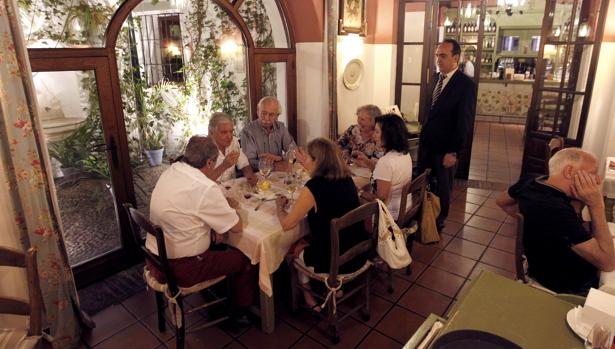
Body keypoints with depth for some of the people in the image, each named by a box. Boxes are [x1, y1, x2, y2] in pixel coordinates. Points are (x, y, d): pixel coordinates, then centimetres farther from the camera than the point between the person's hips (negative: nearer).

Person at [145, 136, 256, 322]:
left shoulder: (170, 171, -3)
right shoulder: (205, 188, -27)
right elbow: (236, 227, -16)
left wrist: (222, 204, -2)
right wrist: (230, 206, 4)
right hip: (180, 269, -8)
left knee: (220, 249, 27)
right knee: (246, 259, 10)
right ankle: (241, 312, 28)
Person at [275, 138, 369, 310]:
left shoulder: (313, 187, -23)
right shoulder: (346, 179, -3)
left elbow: (286, 223, -16)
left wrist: (279, 206, 3)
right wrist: (307, 166, 21)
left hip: (336, 262, -6)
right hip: (359, 254, 7)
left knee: (293, 249, 23)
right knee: (307, 244, 31)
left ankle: (309, 297, 38)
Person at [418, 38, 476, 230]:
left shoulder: (466, 84, -13)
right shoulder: (437, 77, 5)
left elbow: (464, 122, -14)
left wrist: (453, 151, -15)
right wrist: (423, 134, 5)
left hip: (444, 147, -5)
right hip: (426, 142, 5)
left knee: (442, 187, 12)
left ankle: (438, 222, 31)